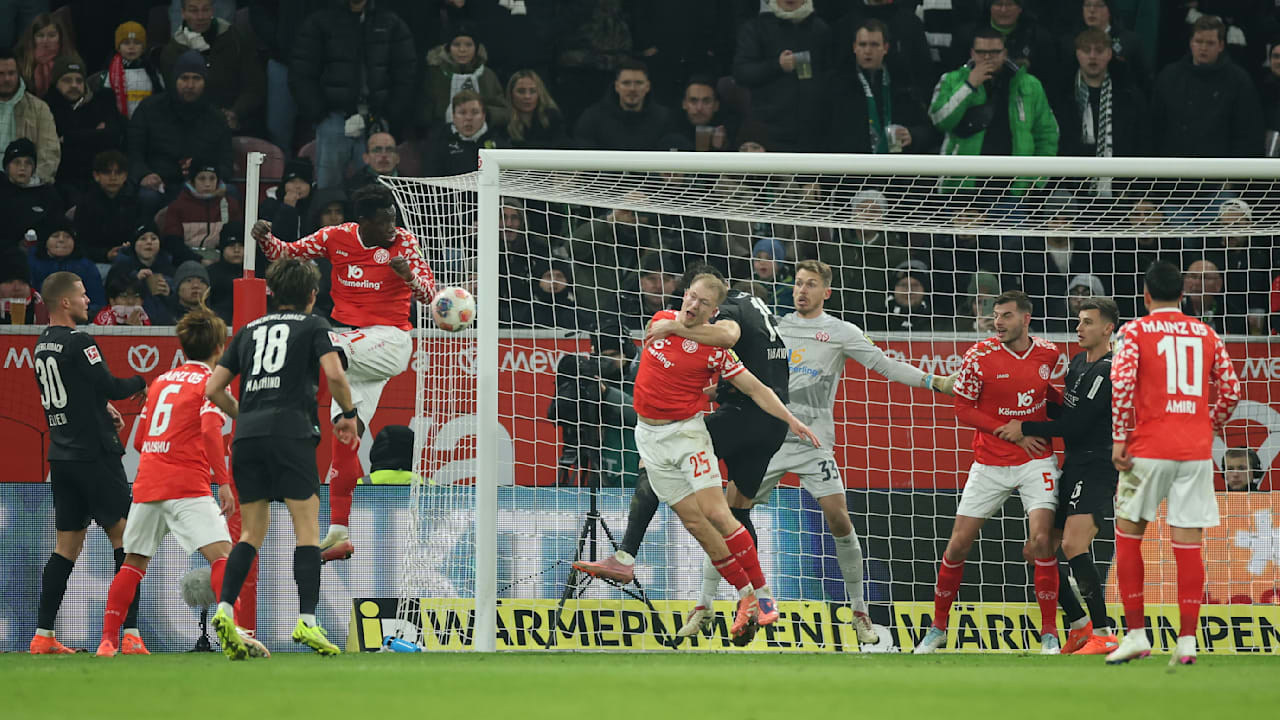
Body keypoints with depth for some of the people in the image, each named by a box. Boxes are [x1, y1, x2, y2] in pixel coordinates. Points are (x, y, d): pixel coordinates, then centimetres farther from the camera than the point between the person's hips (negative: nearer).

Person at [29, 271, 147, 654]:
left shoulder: (42, 345, 12)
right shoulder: (79, 342, -14)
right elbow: (110, 385, -16)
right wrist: (139, 383, 3)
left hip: (62, 456, 8)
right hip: (94, 453, -8)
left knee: (68, 544, 12)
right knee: (124, 536, -4)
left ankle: (43, 636, 8)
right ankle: (130, 634, -10)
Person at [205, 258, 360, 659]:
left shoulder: (250, 330, 21)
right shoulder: (312, 326, 9)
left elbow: (213, 389, 18)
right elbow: (333, 373, -8)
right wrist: (348, 414, 7)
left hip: (247, 435, 4)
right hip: (291, 431, -4)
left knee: (253, 531, 10)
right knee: (307, 529, -2)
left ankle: (224, 609, -8)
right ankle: (307, 621, -14)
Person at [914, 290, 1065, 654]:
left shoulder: (1048, 353, -1)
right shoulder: (980, 355, -11)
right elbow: (964, 409, -7)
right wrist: (1014, 434, -13)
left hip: (1036, 462, 0)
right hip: (990, 465, 0)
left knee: (1041, 539, -16)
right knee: (958, 545, 2)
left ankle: (1049, 634, -5)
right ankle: (938, 627, 21)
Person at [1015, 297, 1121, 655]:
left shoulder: (1107, 372, -13)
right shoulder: (1078, 363, 16)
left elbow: (1074, 425, -18)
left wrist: (1025, 429, -12)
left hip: (1097, 468, -10)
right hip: (1073, 467, 10)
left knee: (1073, 544, -25)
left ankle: (1104, 636, -22)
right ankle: (1080, 626, 18)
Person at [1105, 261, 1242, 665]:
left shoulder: (1136, 332, -1)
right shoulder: (1206, 335, 10)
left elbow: (1122, 385, -13)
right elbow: (1231, 391, 10)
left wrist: (1119, 439, -8)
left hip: (1149, 449, -3)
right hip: (1197, 450, 3)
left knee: (1128, 536, 11)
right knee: (1188, 544, 4)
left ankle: (1136, 635, 7)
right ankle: (1187, 642, 0)